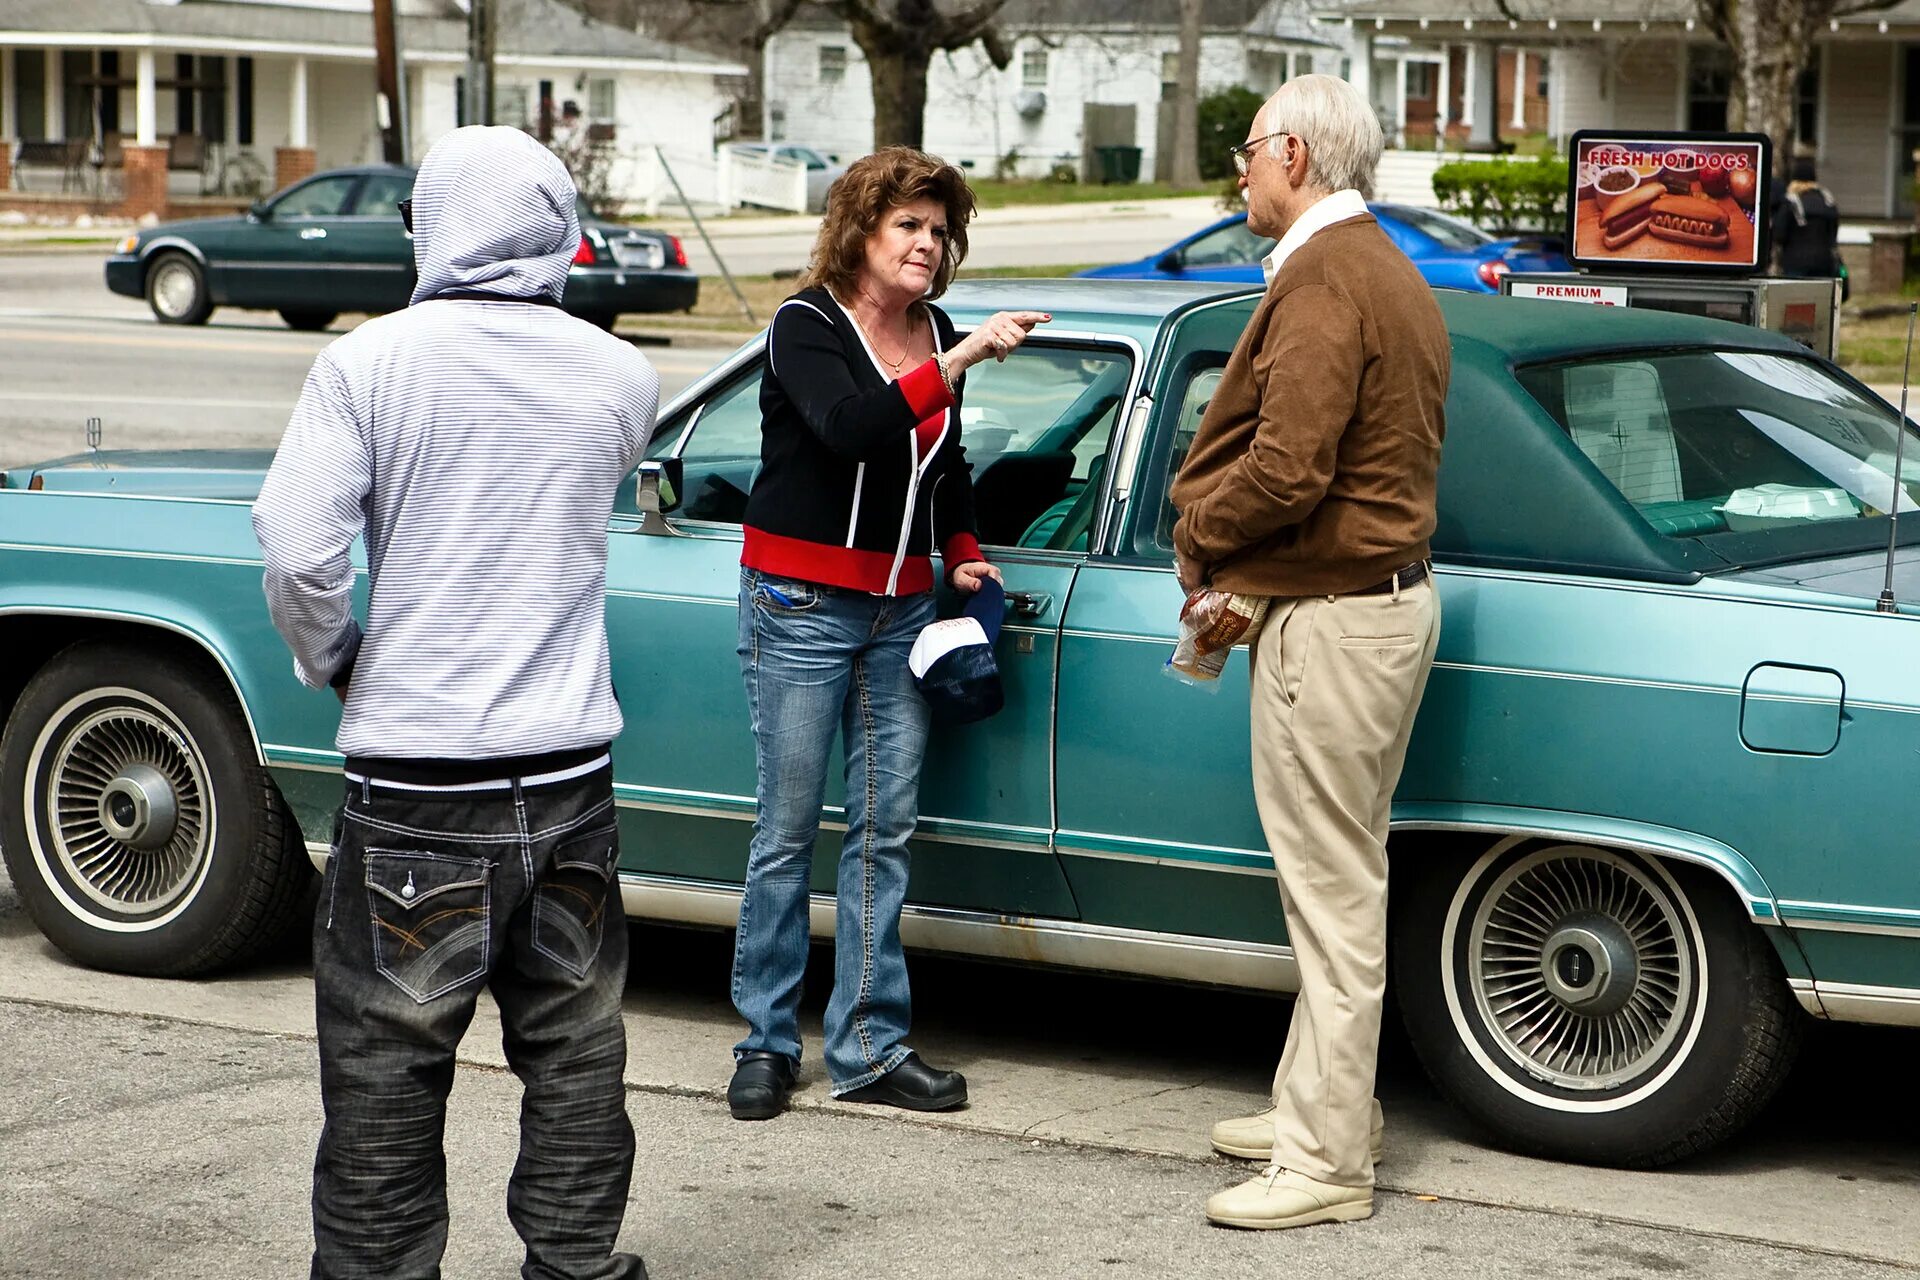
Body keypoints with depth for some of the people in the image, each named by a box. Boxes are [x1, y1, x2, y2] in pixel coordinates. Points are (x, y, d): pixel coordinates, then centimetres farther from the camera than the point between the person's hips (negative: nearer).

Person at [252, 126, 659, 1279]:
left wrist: (332, 658, 2)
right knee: (576, 1060, 15)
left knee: (386, 1071, 6)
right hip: (571, 778, 4)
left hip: (417, 787, -3)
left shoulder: (370, 363, -9)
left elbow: (298, 550, -16)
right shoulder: (618, 374, 2)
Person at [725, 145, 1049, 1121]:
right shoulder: (807, 327, -9)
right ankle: (766, 1043, 8)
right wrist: (961, 361, -35)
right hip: (799, 601, -6)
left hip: (900, 609, 6)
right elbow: (850, 428, -29)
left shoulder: (935, 336, 11)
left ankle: (868, 1048, 9)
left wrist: (963, 552, 15)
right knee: (788, 829, -2)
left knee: (885, 829, 4)